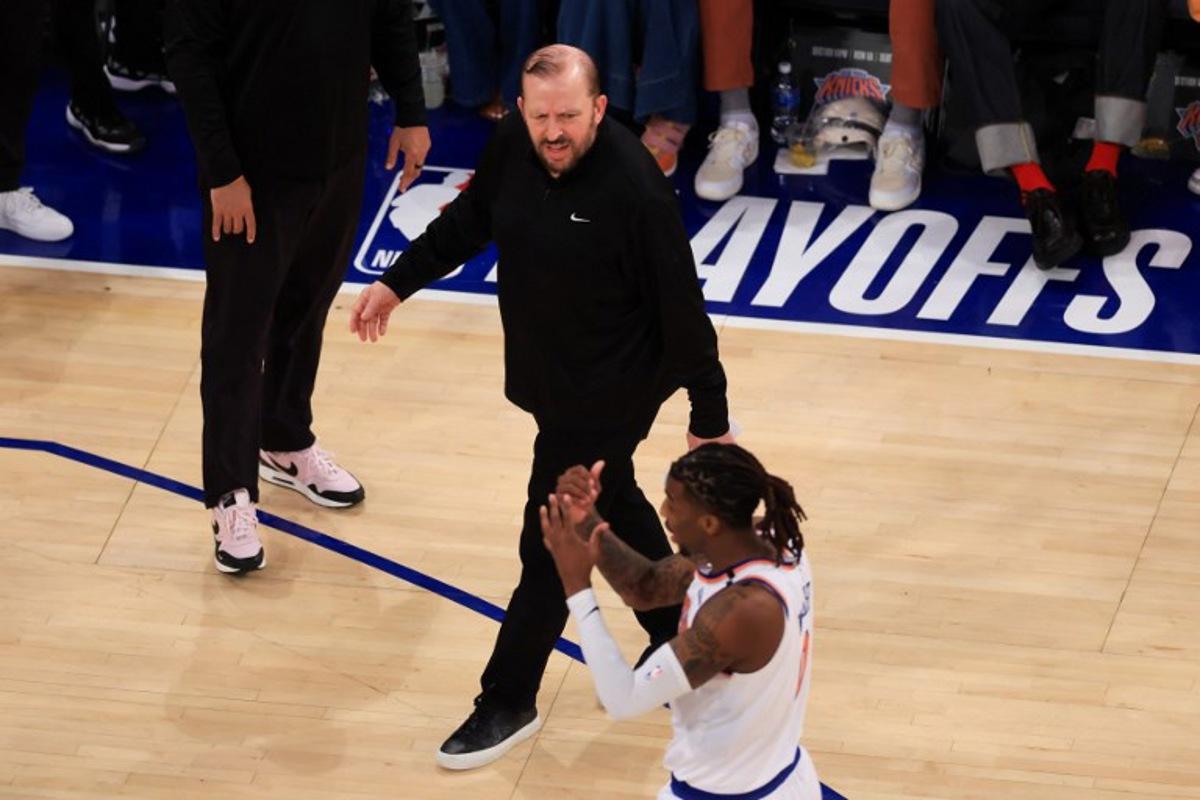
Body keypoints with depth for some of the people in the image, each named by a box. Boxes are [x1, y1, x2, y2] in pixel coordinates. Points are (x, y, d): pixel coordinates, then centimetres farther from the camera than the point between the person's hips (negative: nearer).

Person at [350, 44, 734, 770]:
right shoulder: (513, 147, -11)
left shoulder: (635, 189, -30)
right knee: (615, 509, 24)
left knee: (550, 548, 3)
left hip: (608, 396, -7)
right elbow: (471, 219, 11)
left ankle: (508, 705, 20)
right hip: (547, 379, 7)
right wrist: (398, 283, 13)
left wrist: (710, 420, -15)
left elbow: (682, 310, -22)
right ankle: (681, 647, 45)